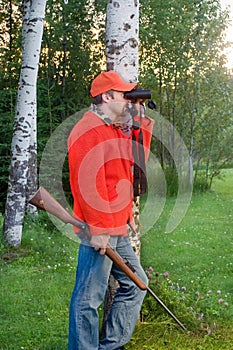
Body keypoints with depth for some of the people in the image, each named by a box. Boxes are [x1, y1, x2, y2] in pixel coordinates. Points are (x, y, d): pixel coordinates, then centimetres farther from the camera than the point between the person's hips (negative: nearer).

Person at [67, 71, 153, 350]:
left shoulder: (116, 131, 20)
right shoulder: (89, 130, -13)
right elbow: (87, 182, -20)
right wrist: (98, 229, -22)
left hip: (117, 232, 11)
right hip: (98, 232, -11)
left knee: (135, 284, 17)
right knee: (89, 297, -4)